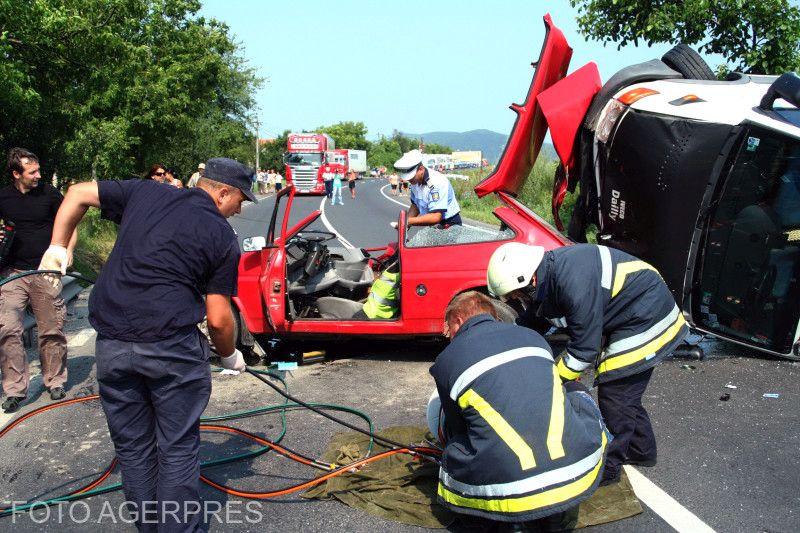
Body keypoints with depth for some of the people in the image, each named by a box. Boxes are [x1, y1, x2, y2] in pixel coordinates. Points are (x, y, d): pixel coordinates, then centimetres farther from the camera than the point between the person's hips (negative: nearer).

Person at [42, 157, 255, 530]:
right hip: (172, 346, -4)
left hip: (111, 343, 5)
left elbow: (77, 194, 17)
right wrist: (229, 356, 18)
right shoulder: (222, 236, 0)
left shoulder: (144, 193, 11)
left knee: (132, 447, 17)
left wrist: (57, 246, 22)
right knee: (178, 447, 11)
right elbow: (218, 319, 0)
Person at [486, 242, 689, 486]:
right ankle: (642, 450, 38)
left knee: (614, 396, -4)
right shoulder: (548, 272, -5)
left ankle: (607, 468, 11)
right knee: (625, 393, 20)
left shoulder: (574, 284, -34)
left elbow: (584, 348, -26)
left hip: (644, 319, -9)